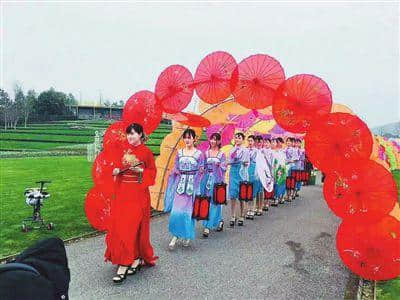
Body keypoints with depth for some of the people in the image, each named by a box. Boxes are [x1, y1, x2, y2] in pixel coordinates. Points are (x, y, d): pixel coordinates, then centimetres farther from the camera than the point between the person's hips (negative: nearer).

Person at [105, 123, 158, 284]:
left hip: (138, 194, -6)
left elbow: (152, 171, 0)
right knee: (118, 226, 5)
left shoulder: (146, 152, -4)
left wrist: (140, 171, -16)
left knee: (131, 227, -8)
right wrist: (116, 171, -5)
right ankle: (137, 259, 21)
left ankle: (123, 265, -2)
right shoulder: (123, 151, 11)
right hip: (122, 192, 6)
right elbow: (118, 167, 17)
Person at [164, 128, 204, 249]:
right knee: (176, 211, -6)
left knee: (189, 211, 4)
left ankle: (187, 236, 22)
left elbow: (200, 172, 5)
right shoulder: (179, 153, 8)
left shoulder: (199, 154, 0)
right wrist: (176, 171, -8)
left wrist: (201, 171, -14)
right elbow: (175, 169, 11)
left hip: (192, 185, -2)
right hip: (180, 184, 2)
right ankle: (175, 236, 8)